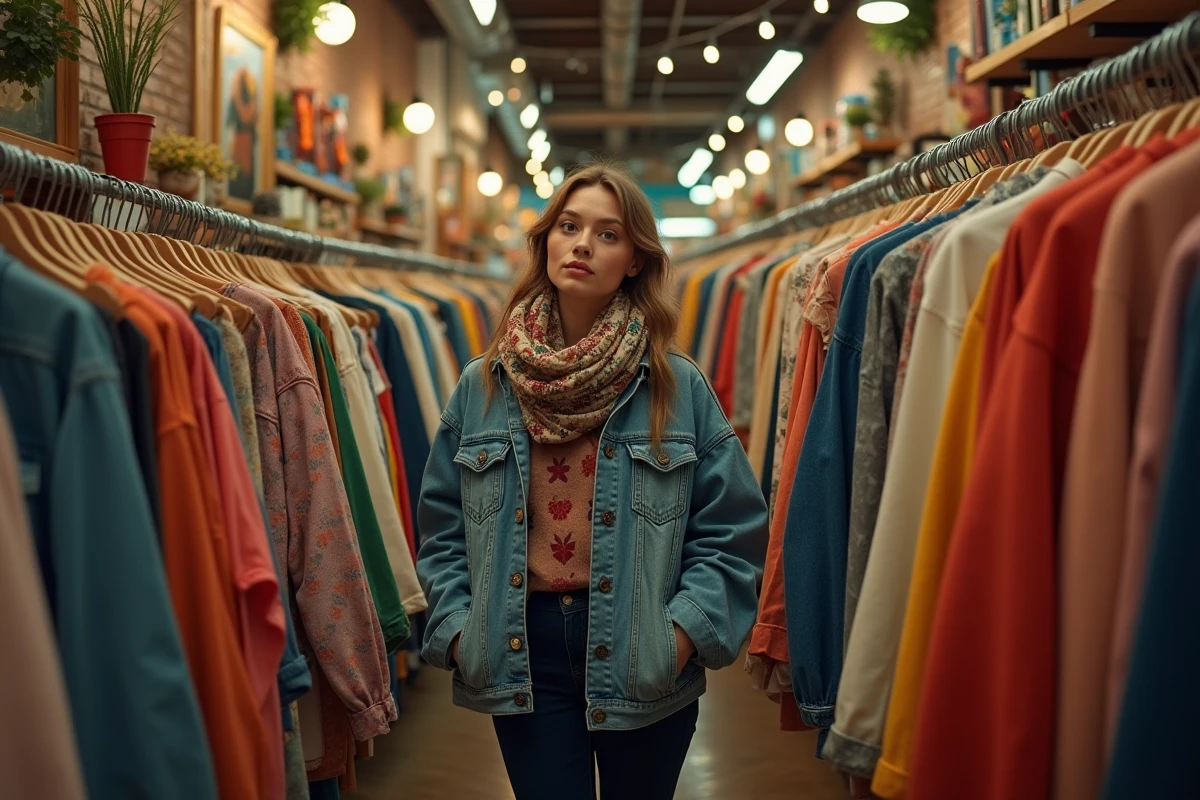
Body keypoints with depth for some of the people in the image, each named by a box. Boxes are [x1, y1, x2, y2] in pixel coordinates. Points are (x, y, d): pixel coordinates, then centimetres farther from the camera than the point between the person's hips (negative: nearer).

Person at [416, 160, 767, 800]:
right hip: (524, 653, 1)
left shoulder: (678, 388, -2)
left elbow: (732, 530, -2)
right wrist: (458, 628, -4)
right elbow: (442, 526, 7)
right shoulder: (481, 387, 3)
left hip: (642, 662, 0)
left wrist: (685, 632, -13)